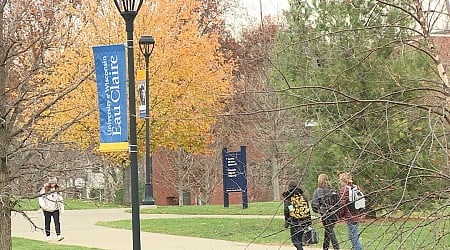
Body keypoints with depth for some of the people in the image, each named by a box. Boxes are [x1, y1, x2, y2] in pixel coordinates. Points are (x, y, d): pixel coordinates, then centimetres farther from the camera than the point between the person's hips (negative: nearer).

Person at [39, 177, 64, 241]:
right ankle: (48, 236, 16)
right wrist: (43, 205, -12)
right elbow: (40, 197, -1)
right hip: (47, 209, -1)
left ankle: (58, 235, -15)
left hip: (55, 209, 1)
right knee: (47, 222, 7)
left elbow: (60, 199, 13)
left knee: (57, 222, -10)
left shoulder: (57, 189, 6)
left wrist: (62, 207, 9)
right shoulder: (45, 189, -4)